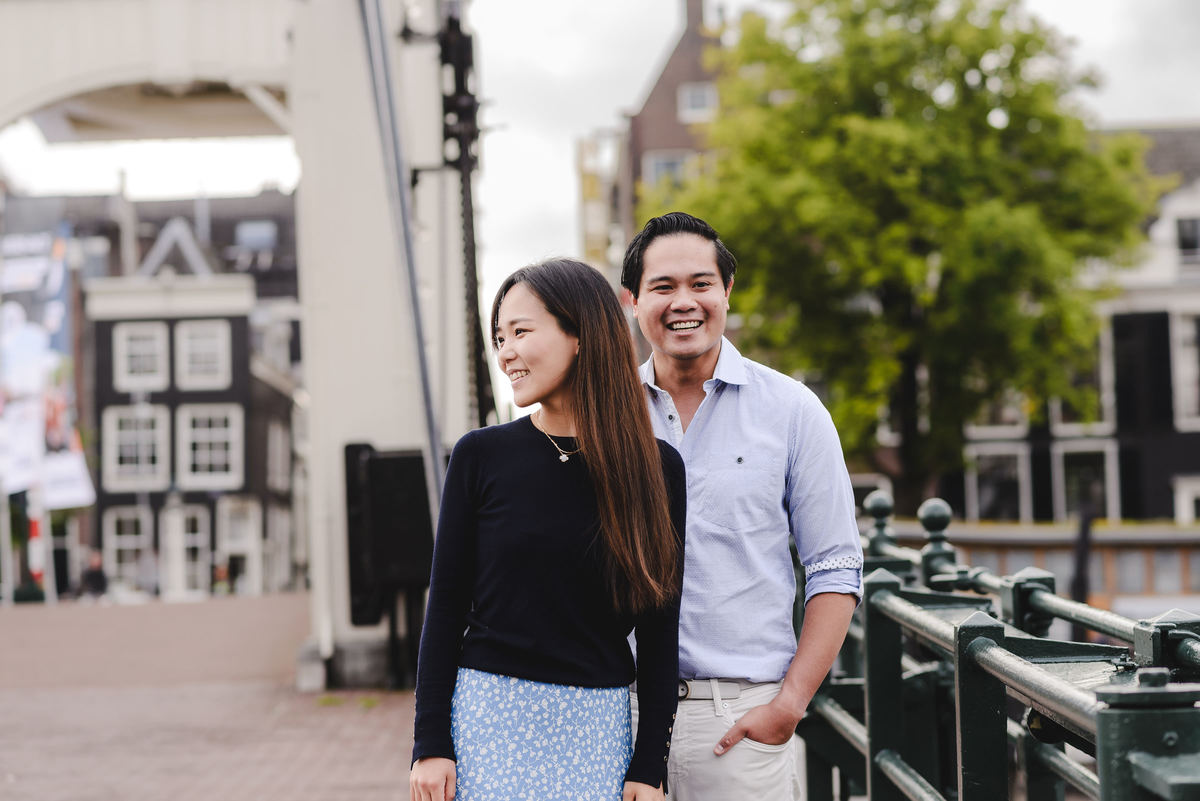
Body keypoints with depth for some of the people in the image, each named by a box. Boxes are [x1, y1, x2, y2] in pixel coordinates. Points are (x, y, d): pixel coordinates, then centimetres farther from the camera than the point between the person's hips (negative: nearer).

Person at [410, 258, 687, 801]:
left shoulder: (657, 468, 1)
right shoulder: (481, 456, 0)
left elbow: (659, 625, 3)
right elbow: (446, 608, 2)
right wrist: (430, 743, -3)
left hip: (598, 725, 1)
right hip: (490, 713, 0)